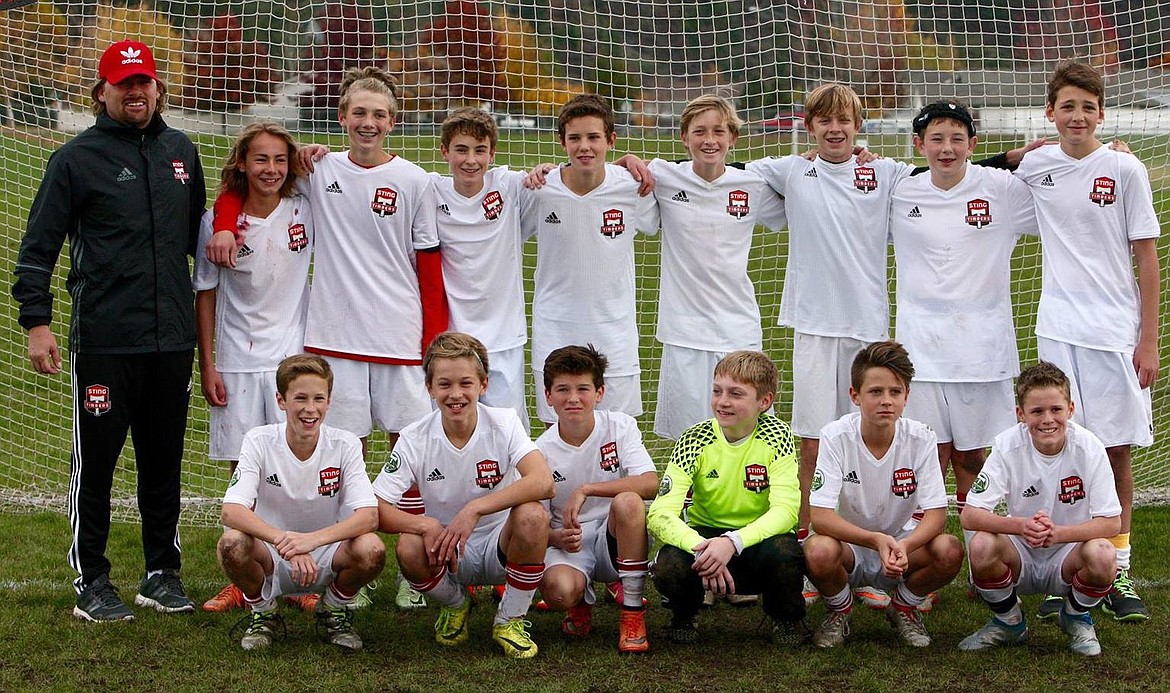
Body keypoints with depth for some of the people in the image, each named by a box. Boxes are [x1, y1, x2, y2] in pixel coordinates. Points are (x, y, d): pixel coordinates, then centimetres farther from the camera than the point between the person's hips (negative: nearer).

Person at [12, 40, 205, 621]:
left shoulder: (181, 152, 13)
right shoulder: (76, 158, -2)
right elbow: (38, 246, -3)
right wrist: (36, 321, -10)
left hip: (173, 337, 4)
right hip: (103, 341, -4)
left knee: (164, 462, 10)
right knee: (95, 463, 1)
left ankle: (162, 574, 20)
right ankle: (90, 583, 9)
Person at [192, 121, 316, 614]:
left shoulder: (306, 211, -3)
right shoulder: (218, 221, -2)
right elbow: (205, 294, 4)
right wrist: (206, 365, 1)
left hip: (294, 355, -1)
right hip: (236, 362, 1)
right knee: (244, 473, 6)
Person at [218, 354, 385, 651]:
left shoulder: (344, 445, -11)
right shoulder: (259, 442, -13)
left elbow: (369, 515, -22)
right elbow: (231, 511, -25)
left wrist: (312, 539, -40)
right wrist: (285, 542, -42)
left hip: (326, 560, 1)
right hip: (272, 562, -1)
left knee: (371, 550, -31)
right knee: (232, 544, -33)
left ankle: (334, 611, 3)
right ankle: (262, 612, 0)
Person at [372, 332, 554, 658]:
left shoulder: (504, 423, -13)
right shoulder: (415, 439, -10)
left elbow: (543, 482, -30)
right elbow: (375, 509, -15)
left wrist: (474, 509, -39)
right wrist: (425, 525, -34)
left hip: (501, 546, -1)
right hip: (448, 552, 1)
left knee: (532, 516, -33)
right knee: (409, 548, -32)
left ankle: (510, 620, -8)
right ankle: (454, 605, 4)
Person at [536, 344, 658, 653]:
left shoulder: (619, 427, -7)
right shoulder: (542, 451, -4)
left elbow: (651, 484, -22)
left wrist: (586, 490, -29)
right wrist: (558, 538, -24)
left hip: (616, 537, 0)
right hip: (569, 545, 0)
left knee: (627, 502, -34)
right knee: (557, 591, -34)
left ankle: (632, 614, -21)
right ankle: (583, 600, 9)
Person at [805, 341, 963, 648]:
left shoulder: (920, 439, -13)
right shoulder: (836, 437, -18)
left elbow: (937, 514, -16)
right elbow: (821, 517, -24)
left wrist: (904, 546, -38)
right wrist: (876, 540, -40)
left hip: (901, 546, 2)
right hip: (848, 543, -2)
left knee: (949, 551, -28)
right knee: (819, 551, -36)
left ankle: (904, 607, 5)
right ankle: (839, 611, 1)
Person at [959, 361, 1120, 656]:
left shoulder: (1089, 448, -17)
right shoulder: (1008, 446, -15)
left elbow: (1111, 522, -18)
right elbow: (970, 516, -20)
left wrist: (1056, 533, -36)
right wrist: (1021, 526, -40)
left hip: (1068, 556, 0)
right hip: (1020, 558, 1)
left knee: (1102, 556, -33)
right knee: (981, 546, -31)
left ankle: (1076, 617, 3)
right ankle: (1009, 621, 1)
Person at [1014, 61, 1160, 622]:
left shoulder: (1124, 170, -3)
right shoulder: (1036, 167, 4)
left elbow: (1146, 258, -2)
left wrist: (1149, 339, -5)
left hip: (1117, 332, -2)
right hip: (1059, 329, 2)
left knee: (1117, 450, 3)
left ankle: (1117, 571, 13)